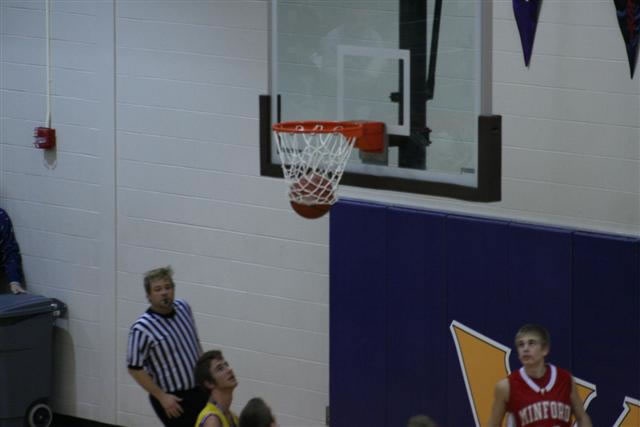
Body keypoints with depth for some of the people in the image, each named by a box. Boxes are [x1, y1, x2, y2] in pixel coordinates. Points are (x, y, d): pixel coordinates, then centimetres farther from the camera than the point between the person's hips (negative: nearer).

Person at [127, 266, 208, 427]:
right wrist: (162, 397, -18)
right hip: (173, 398, -7)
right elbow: (135, 369, -17)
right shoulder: (142, 329, -22)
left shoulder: (183, 307, -1)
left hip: (199, 391, 7)